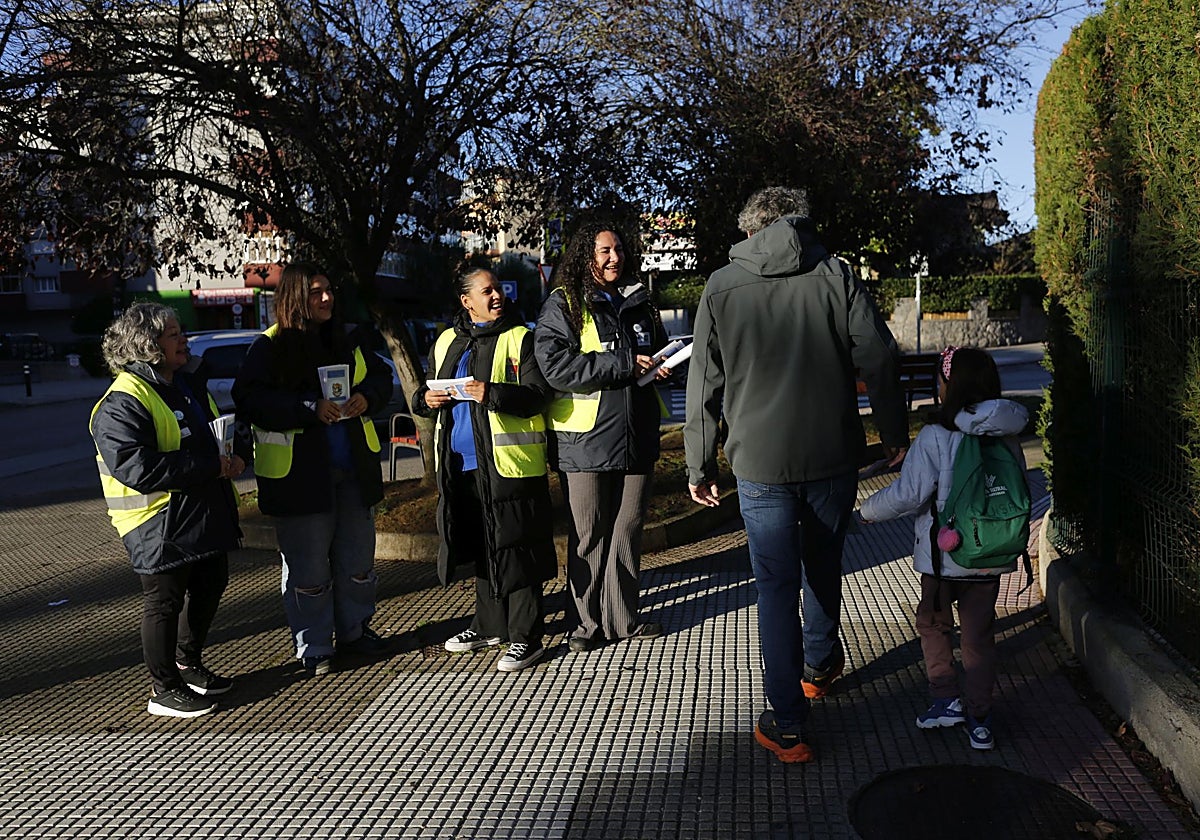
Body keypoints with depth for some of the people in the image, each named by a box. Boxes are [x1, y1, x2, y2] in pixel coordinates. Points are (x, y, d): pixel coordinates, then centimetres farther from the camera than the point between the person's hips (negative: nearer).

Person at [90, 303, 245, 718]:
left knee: (210, 587, 20)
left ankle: (188, 664, 40)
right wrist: (211, 465, -26)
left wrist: (234, 457, 3)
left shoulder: (190, 386, 12)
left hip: (207, 515, 9)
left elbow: (220, 432, 26)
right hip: (161, 526, -9)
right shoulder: (122, 402, -18)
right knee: (165, 603, 3)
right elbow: (137, 468, -28)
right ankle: (165, 690, 19)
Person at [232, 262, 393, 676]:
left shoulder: (347, 338, 7)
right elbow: (249, 399, -17)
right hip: (299, 471, -5)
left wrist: (366, 397, -7)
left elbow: (381, 375, 16)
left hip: (353, 467, 5)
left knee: (358, 553, 15)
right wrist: (312, 409, -25)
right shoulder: (269, 346, -8)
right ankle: (312, 649, 18)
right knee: (307, 563, 3)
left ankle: (354, 629, 34)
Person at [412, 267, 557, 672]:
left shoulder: (520, 338, -1)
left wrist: (491, 394, -23)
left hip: (510, 463, -6)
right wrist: (426, 399, 1)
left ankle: (526, 637, 5)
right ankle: (490, 625, 30)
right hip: (462, 464, 6)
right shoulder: (446, 342, 16)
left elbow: (538, 394, -11)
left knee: (514, 548, -4)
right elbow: (425, 393, 24)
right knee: (482, 547, 16)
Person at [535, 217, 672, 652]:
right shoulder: (562, 305, -3)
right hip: (585, 438, -5)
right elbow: (555, 365, -16)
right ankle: (587, 623, 18)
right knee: (588, 533, 4)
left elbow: (662, 350, 29)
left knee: (628, 528, 11)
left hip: (636, 434, 5)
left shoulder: (639, 302, 15)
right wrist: (625, 365, -17)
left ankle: (622, 618, 24)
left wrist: (664, 366, 4)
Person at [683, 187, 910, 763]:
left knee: (776, 588, 5)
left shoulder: (721, 288, 0)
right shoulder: (835, 274, 0)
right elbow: (878, 358, -4)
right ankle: (820, 665, 46)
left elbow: (704, 386, 1)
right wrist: (895, 434, 8)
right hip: (833, 456, 2)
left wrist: (700, 466, 8)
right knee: (823, 565, 23)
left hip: (761, 463, -1)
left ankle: (787, 726, 9)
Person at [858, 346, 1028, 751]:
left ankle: (946, 698, 16)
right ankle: (979, 716, 18)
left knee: (933, 623, 18)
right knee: (979, 634, 14)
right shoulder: (1007, 437, -3)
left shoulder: (934, 438, -19)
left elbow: (907, 494, -18)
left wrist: (868, 510, -1)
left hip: (943, 555, -4)